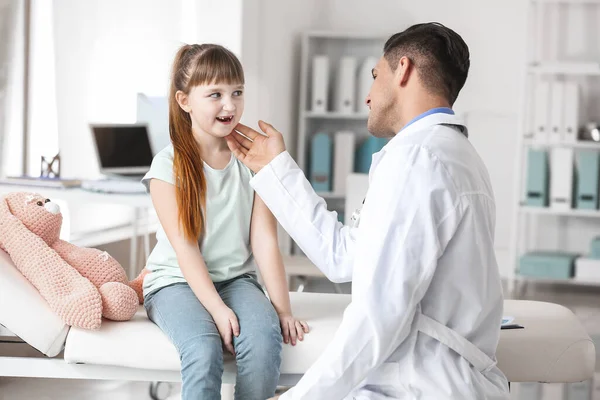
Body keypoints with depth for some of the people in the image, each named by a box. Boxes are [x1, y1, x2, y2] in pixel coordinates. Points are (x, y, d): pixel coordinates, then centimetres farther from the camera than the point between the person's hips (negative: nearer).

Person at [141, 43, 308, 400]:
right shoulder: (169, 165, -5)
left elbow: (264, 240, -4)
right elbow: (185, 248, -12)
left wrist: (283, 308, -13)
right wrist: (217, 308, -23)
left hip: (237, 278, 2)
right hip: (177, 281, -2)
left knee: (264, 340, -30)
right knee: (203, 350, -33)